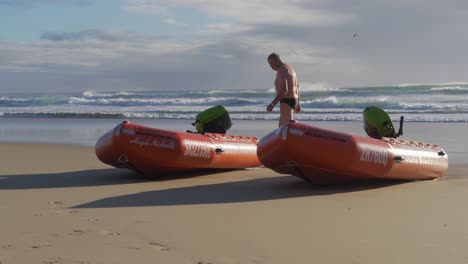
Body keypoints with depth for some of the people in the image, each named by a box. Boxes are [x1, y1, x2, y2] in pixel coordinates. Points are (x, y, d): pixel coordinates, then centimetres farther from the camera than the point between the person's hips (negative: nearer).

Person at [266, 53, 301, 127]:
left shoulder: (281, 71, -15)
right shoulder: (290, 69, 18)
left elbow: (284, 90, -25)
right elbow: (297, 86, 25)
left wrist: (272, 104, -27)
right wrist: (298, 103, 30)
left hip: (286, 102, -11)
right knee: (281, 126, 18)